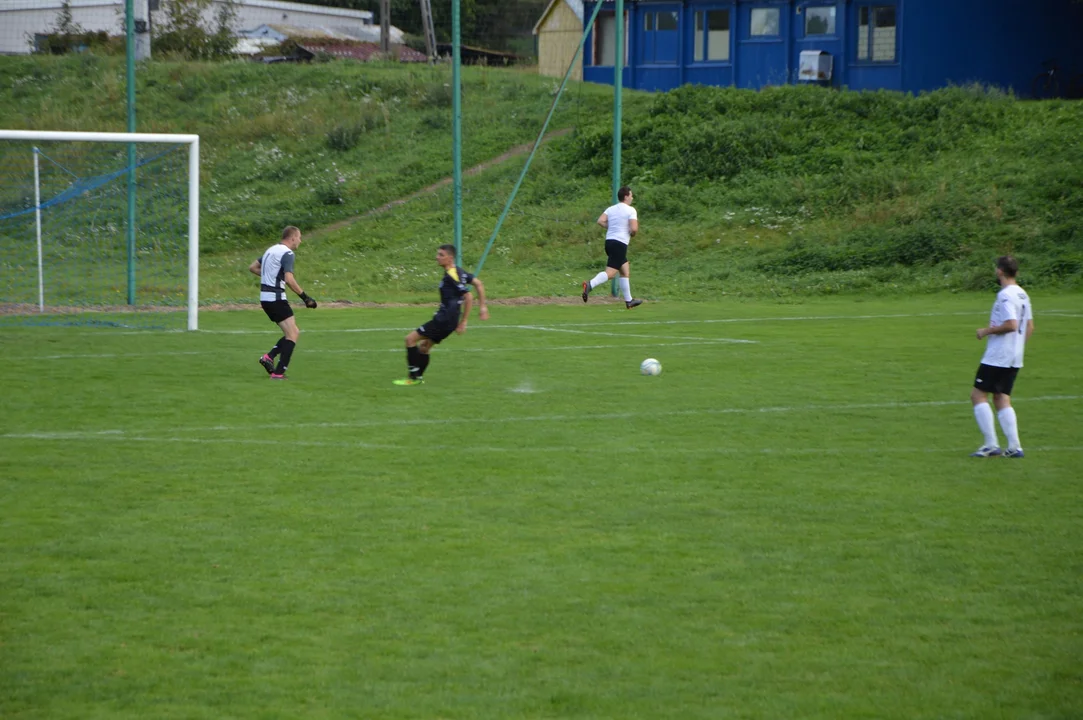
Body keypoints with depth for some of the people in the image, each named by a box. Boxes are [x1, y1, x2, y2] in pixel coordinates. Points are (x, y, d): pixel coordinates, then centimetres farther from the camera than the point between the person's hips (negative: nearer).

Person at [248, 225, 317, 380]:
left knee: (293, 333, 13)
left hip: (265, 297, 9)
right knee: (292, 334, -7)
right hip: (276, 298, -9)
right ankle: (278, 372, -14)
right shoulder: (287, 253, -13)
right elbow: (289, 280, -24)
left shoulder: (271, 250, 16)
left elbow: (252, 267, 23)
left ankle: (269, 357, 0)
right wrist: (305, 298, -20)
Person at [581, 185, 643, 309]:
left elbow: (600, 221, -2)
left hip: (609, 241, 8)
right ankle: (590, 284, -36)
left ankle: (629, 301, 23)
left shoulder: (611, 209, 11)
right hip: (620, 243, -8)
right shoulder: (630, 210, -7)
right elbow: (634, 229, -16)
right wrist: (632, 233, 7)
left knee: (625, 271, 18)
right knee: (610, 273, -15)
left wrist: (611, 227, 11)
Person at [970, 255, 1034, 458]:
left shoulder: (1005, 295, -16)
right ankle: (1014, 447, 4)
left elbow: (1011, 325, -25)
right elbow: (1029, 327, 17)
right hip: (1015, 358, 9)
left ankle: (991, 445, -8)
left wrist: (987, 331, -13)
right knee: (1002, 399, 11)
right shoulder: (1022, 295, 12)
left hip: (997, 357, -9)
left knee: (978, 395, -2)